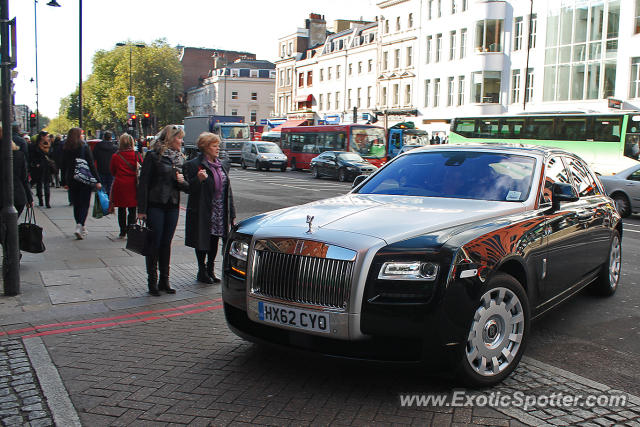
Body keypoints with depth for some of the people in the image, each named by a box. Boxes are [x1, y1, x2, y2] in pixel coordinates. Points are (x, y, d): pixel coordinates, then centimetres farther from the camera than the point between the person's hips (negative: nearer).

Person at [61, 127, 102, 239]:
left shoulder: (65, 149, 3)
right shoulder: (85, 148, -9)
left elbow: (63, 167, 7)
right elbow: (91, 165, -11)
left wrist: (64, 182, 14)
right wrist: (97, 180, -10)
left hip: (71, 180, 4)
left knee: (76, 204, 13)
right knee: (84, 204, 1)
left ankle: (81, 229, 20)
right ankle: (80, 226, -18)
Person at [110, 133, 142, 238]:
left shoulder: (115, 156, -5)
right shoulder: (137, 155, -7)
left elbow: (112, 172, 7)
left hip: (119, 185, 1)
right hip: (132, 186, -1)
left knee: (121, 210, 11)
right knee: (132, 210, 5)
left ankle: (122, 232, 14)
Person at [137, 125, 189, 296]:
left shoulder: (179, 158, 12)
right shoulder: (153, 155, -6)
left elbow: (186, 186, 16)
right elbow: (144, 183, -8)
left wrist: (182, 181, -9)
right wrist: (141, 209, -13)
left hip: (173, 207, 5)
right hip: (155, 206, -5)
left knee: (166, 243, 10)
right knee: (155, 244, -1)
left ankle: (164, 280, 18)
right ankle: (152, 282, 10)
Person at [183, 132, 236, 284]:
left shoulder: (219, 164, 14)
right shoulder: (194, 164, -7)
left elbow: (227, 189, 15)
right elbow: (190, 189, -10)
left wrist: (231, 213, 12)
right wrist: (198, 179, -31)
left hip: (219, 212, 6)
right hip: (202, 212, -6)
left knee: (214, 241, 11)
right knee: (202, 243, 2)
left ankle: (210, 270, 23)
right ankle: (202, 271, 15)